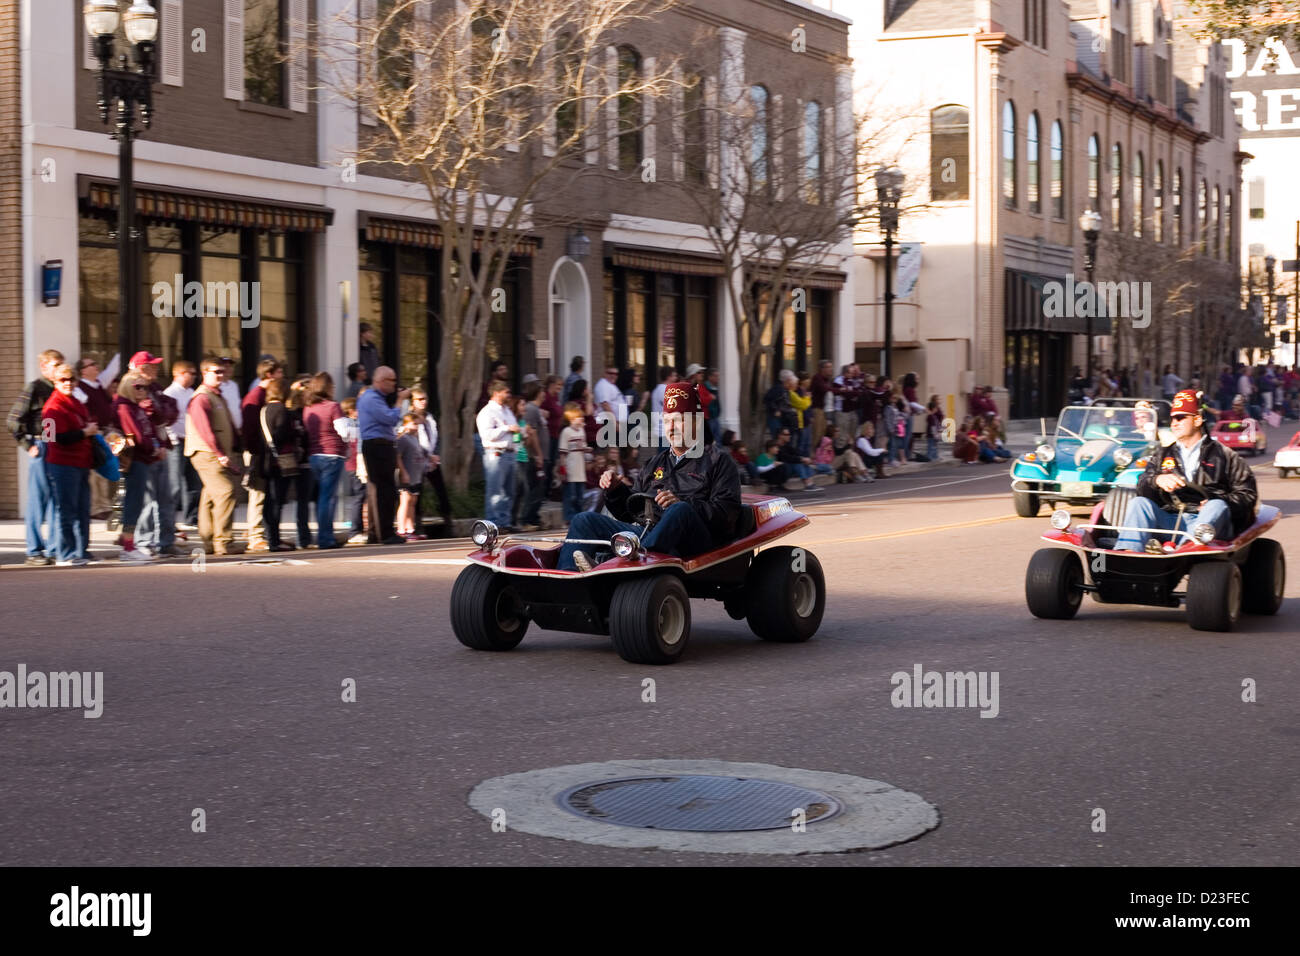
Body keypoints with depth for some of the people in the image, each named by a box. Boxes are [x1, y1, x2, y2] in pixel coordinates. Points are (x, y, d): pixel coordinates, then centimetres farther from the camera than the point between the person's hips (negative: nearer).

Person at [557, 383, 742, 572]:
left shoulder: (717, 460, 11)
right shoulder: (656, 462, 30)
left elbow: (728, 511, -4)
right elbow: (627, 511, 31)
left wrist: (681, 505, -18)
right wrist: (615, 490, 9)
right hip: (646, 532, 6)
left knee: (680, 510, -39)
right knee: (584, 520, -6)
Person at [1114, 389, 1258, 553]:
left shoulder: (1223, 455, 18)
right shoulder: (1164, 455, 28)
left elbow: (1248, 495, 9)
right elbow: (1142, 487, 12)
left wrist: (1218, 505, -12)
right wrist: (1157, 480, -13)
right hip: (1169, 520, 3)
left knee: (1218, 506, -34)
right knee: (1139, 503, -20)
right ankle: (1127, 553, -46)